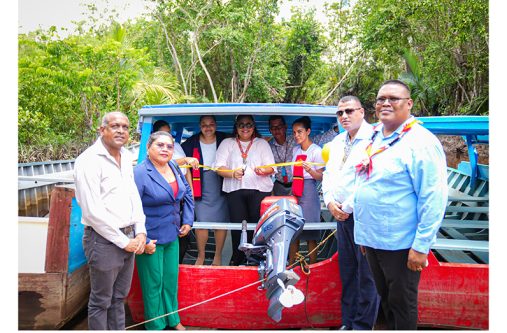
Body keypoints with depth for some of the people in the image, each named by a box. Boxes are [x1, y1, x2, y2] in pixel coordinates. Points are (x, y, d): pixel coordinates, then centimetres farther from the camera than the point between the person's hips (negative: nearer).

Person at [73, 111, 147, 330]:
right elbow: (93, 211, -19)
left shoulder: (126, 157, 9)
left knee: (119, 297, 19)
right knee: (101, 301, 9)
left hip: (128, 239, 7)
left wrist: (140, 232, 3)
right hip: (104, 241, -7)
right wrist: (124, 241, -14)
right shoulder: (90, 160, -15)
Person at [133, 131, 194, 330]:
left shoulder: (174, 168, 3)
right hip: (151, 239, -6)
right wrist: (143, 241, -20)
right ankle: (156, 325, 28)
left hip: (172, 236, 7)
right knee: (154, 283, 7)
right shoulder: (140, 173, -19)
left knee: (171, 279, 18)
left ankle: (172, 319, 38)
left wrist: (188, 220, 9)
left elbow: (187, 193, 16)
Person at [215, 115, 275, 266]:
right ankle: (237, 256, 16)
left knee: (257, 223, -5)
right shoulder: (227, 143, 13)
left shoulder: (262, 143, 15)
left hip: (260, 189, 0)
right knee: (237, 224, -2)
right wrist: (233, 173, -15)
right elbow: (219, 167, 4)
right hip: (235, 190, 0)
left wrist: (263, 170, -15)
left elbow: (271, 167, 7)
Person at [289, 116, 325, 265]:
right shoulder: (295, 150, 13)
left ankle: (312, 265, 6)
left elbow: (321, 176, -9)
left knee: (310, 233, -3)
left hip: (309, 190, -6)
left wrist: (310, 171, -27)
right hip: (295, 190, 6)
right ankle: (291, 264, 14)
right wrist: (291, 190, 15)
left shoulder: (316, 150, -6)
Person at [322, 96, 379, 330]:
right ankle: (348, 322, 27)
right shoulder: (337, 142, 16)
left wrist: (347, 208, -13)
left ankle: (363, 325, 13)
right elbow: (328, 174, 18)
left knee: (366, 274, 1)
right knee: (347, 271, 15)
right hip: (341, 215, 8)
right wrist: (330, 202, 2)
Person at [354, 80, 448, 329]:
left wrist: (421, 246, -19)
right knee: (384, 298, 21)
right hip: (371, 239, 7)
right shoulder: (373, 137, 8)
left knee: (402, 304, 9)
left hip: (400, 244, -7)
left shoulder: (421, 142, -15)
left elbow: (434, 199, -18)